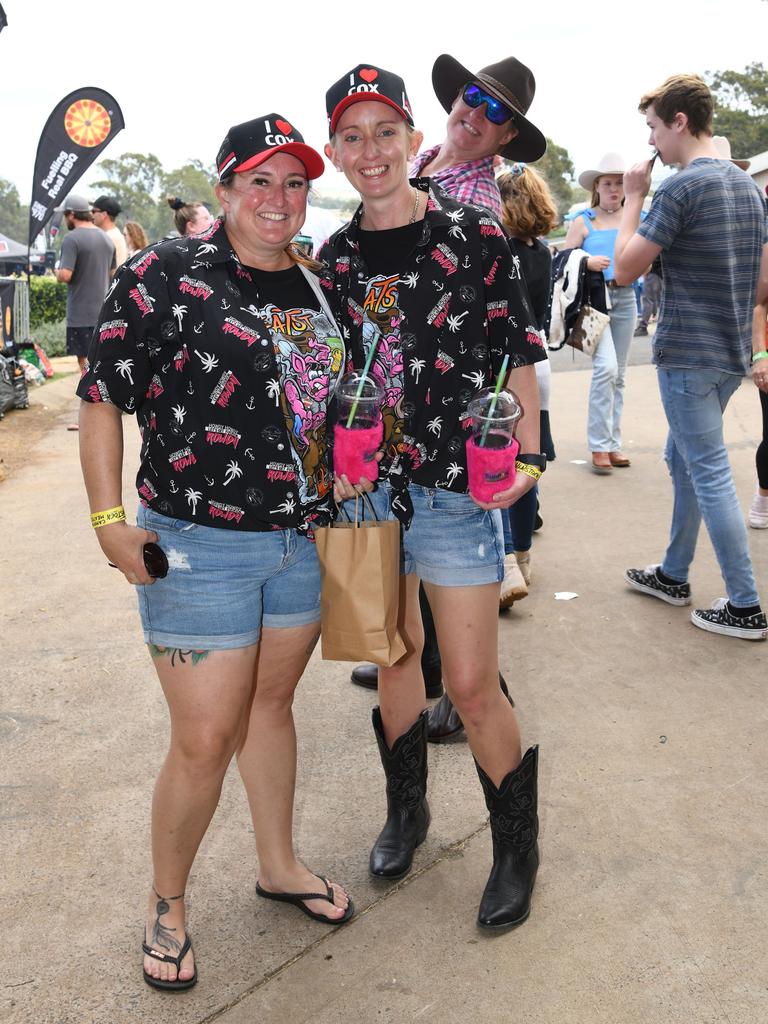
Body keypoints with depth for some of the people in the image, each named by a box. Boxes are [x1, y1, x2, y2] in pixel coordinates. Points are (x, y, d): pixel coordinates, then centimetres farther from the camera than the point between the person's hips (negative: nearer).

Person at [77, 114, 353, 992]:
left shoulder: (314, 287, 9)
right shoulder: (164, 276, -10)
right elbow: (101, 397, -9)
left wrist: (337, 505, 15)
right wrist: (109, 518, -15)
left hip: (303, 540, 6)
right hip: (198, 547, -5)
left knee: (271, 704, 20)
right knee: (205, 740, 0)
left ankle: (278, 865, 39)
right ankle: (166, 904, 25)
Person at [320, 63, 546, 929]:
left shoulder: (471, 234, -5)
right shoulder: (333, 260, 7)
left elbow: (517, 353, -2)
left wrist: (527, 452, -10)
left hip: (460, 490, -4)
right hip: (368, 488, 5)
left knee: (472, 687, -1)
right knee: (393, 655, 17)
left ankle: (517, 847, 22)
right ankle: (406, 808, 40)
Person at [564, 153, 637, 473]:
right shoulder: (583, 222, 4)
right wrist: (588, 262, -16)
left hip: (625, 297, 4)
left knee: (619, 374, 8)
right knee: (606, 367, -18)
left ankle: (613, 442, 17)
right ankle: (599, 445, -10)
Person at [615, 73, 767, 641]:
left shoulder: (682, 188, -16)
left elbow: (625, 269, -12)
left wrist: (635, 196, -4)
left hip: (689, 356, -9)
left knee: (710, 476, -3)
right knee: (684, 461, 20)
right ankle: (674, 574, 32)